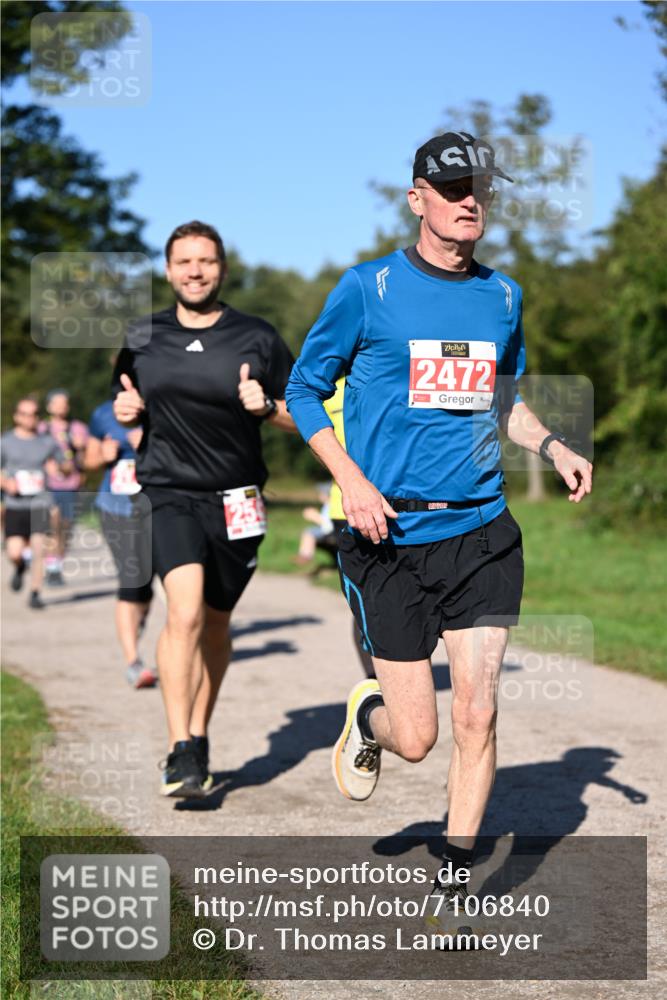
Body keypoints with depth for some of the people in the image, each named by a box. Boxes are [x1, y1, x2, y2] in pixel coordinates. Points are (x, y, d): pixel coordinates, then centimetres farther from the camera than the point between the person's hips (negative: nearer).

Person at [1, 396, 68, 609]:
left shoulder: (47, 442, 8)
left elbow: (67, 467, 17)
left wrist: (58, 466, -6)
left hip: (40, 504, 1)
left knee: (38, 549, -10)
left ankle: (35, 593, 2)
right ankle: (20, 567, 27)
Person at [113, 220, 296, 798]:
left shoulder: (258, 339, 2)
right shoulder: (143, 340, 7)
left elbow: (303, 417, 6)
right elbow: (127, 406, 22)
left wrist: (266, 407, -15)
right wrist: (126, 409, -1)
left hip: (237, 501, 1)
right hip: (170, 495, -1)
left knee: (215, 625, 11)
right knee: (185, 611, -21)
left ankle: (199, 736, 30)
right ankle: (182, 751, -20)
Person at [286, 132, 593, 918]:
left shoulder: (503, 295, 10)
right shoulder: (368, 288, -2)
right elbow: (303, 390, 4)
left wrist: (552, 447, 5)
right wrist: (352, 480, -10)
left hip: (481, 536, 3)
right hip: (390, 538, -3)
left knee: (475, 721, -3)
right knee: (415, 737, -1)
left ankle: (453, 877, 14)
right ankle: (366, 718, 35)